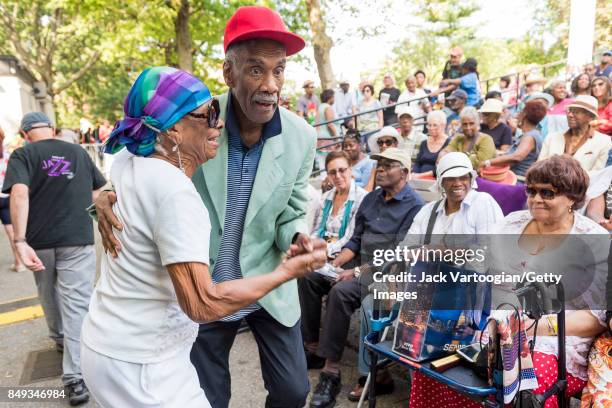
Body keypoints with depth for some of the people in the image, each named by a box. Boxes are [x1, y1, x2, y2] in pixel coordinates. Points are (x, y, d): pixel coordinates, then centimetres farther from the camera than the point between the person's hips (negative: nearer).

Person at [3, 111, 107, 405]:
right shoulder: (78, 152, 7)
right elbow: (98, 191, 14)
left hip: (39, 239, 0)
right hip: (78, 238, 0)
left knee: (49, 293, 25)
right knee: (76, 304, -2)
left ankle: (59, 337, 48)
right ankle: (75, 377, -7)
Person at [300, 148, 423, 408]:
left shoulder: (414, 206, -10)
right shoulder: (371, 199, 15)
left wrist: (357, 272, -23)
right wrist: (335, 264, -2)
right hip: (360, 261, 8)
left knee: (341, 291, -32)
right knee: (308, 277, -8)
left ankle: (331, 373, -23)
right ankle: (312, 347, 0)